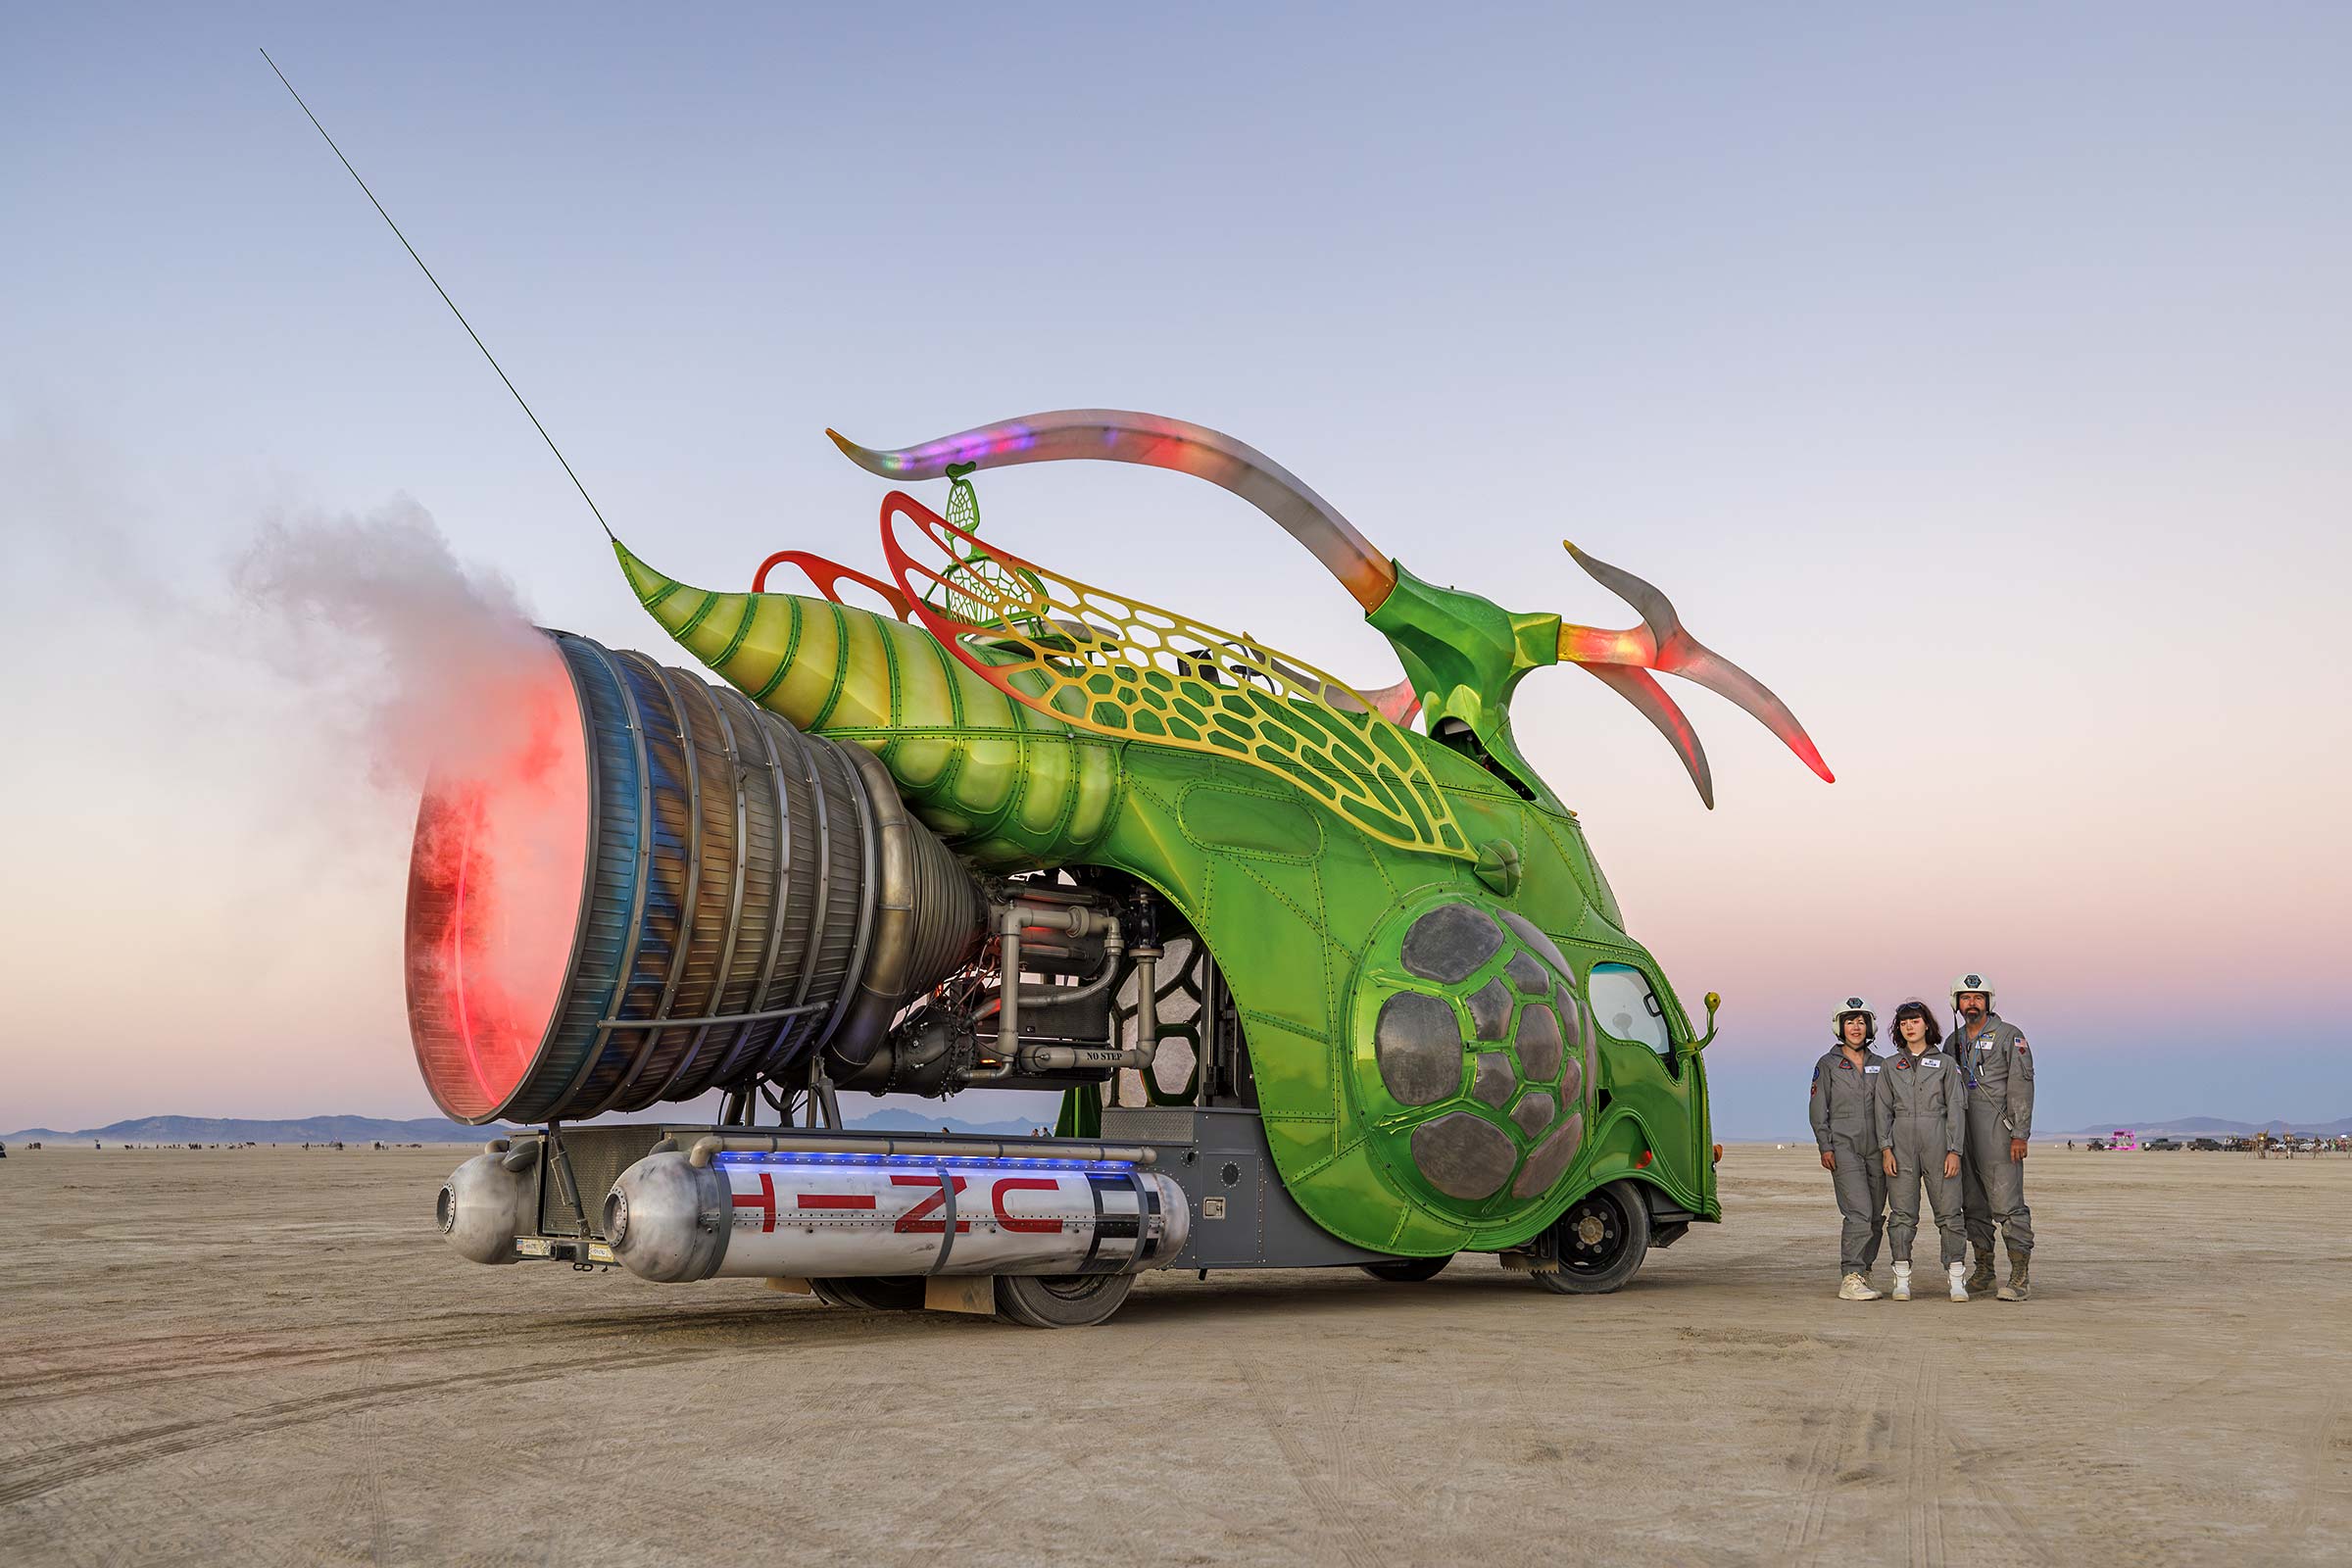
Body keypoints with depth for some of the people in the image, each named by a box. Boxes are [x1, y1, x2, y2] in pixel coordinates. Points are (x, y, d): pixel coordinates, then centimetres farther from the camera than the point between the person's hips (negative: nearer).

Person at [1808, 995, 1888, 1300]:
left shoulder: (1879, 1065, 14)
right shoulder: (1828, 1064, 3)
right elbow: (1818, 1110, 1)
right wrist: (1825, 1147, -7)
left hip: (1876, 1148, 5)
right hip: (1844, 1146, -5)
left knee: (1875, 1216, 4)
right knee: (1859, 1213, -15)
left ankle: (1861, 1272, 16)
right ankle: (1850, 1280, -14)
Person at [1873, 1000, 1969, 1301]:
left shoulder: (1945, 1064, 8)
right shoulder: (1891, 1066, 13)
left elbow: (1956, 1109, 3)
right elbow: (1883, 1110, 10)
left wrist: (1954, 1151, -5)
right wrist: (1886, 1148, -1)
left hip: (1938, 1143, -1)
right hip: (1901, 1144, 2)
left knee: (1949, 1212, -4)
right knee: (1902, 1214, -1)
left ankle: (1956, 1279, 1)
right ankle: (1902, 1279, 3)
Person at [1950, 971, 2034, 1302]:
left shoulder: (2009, 1036, -1)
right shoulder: (1953, 1042, 16)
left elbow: (2021, 1086, -7)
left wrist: (2020, 1134, -15)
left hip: (1998, 1133, -6)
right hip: (1963, 1134, 6)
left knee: (2008, 1205, -10)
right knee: (1973, 1205, 9)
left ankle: (2020, 1277, -9)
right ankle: (1983, 1271, 18)